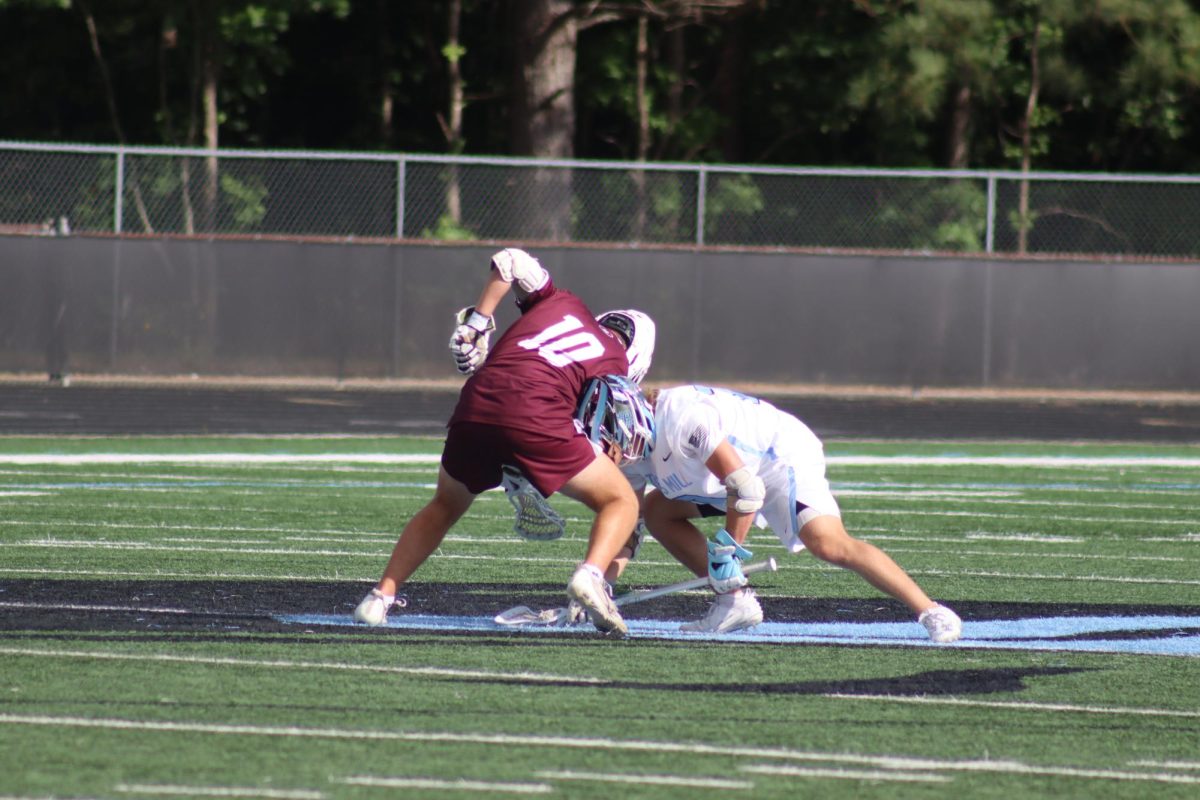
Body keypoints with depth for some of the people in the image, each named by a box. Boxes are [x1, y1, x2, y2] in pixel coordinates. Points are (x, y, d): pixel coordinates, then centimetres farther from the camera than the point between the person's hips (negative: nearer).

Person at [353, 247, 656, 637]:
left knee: (445, 507, 30)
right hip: (536, 417, -4)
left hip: (477, 404, 4)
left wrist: (477, 320, 21)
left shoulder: (561, 302, 28)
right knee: (622, 501, 11)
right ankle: (590, 576, -18)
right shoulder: (615, 365, 20)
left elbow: (510, 260, 19)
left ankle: (380, 597, 21)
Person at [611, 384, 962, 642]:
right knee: (656, 511, 4)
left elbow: (745, 487, -31)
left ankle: (930, 611, -30)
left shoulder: (681, 418, -30)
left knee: (829, 545, -30)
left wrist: (727, 551, -22)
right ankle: (734, 603, 1)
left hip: (782, 457, -10)